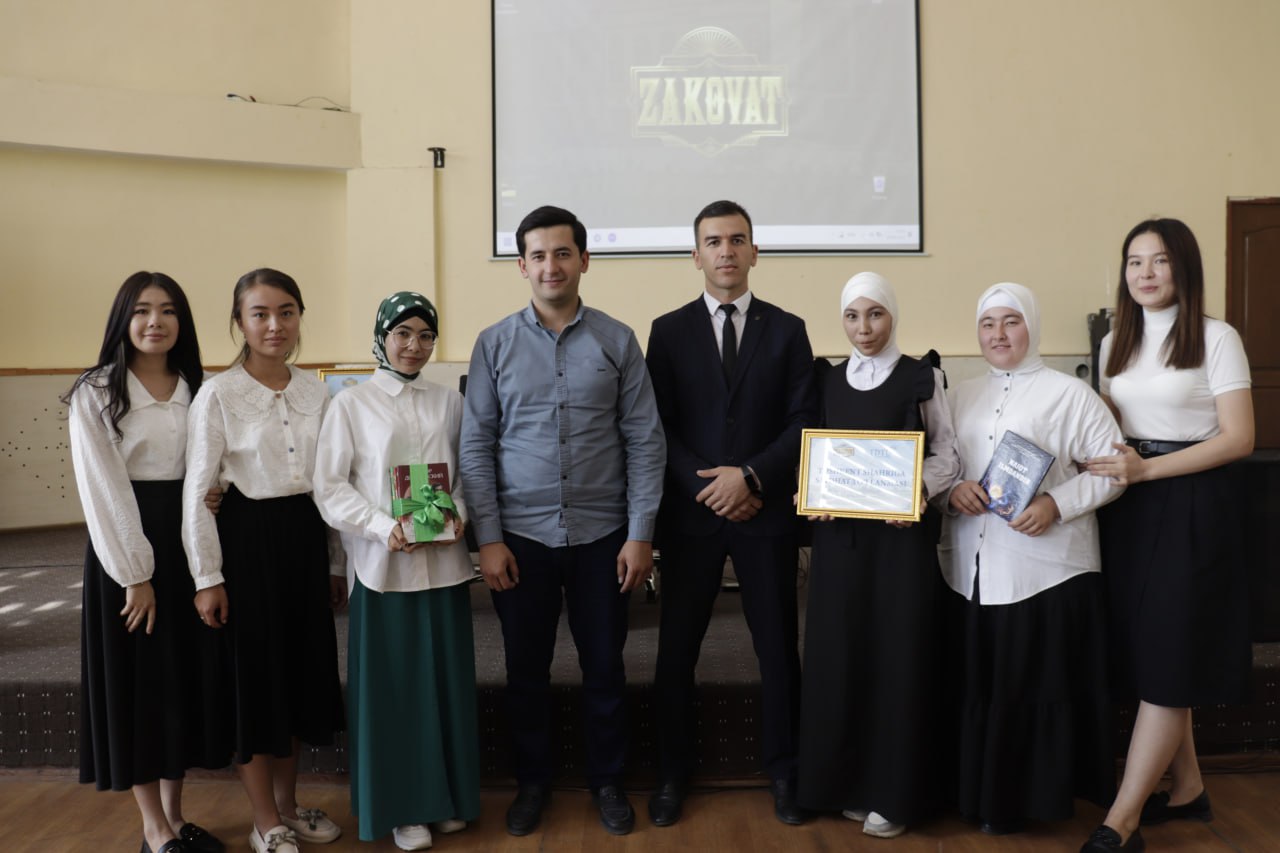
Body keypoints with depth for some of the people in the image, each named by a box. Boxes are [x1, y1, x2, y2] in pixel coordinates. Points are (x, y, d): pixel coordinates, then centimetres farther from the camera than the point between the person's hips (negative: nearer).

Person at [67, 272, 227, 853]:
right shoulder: (96, 393, -5)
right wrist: (135, 575, -13)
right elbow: (102, 492, -10)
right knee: (137, 682, 3)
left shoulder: (196, 391, 9)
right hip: (125, 546, -5)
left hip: (187, 543, 5)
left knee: (187, 677, 9)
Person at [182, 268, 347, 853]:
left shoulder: (316, 391, 5)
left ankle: (288, 806, 32)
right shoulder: (218, 395, -9)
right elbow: (196, 491, -8)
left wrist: (336, 563, 11)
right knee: (253, 677, 5)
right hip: (247, 540, -5)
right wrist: (207, 578, -11)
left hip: (305, 538, 5)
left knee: (300, 670, 13)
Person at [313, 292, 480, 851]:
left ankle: (448, 797, 26)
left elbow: (467, 472, 11)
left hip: (443, 562, 3)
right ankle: (403, 806, 19)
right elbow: (329, 488, -4)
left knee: (446, 680, 9)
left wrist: (457, 514, -8)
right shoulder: (350, 404, -1)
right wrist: (384, 528, -16)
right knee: (393, 684, 4)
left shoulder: (449, 402, 6)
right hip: (382, 565, -2)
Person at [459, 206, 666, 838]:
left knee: (604, 667, 11)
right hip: (521, 536, 1)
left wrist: (640, 534, -6)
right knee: (526, 669, 12)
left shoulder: (618, 341, -1)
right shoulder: (494, 345, 0)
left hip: (602, 536, 0)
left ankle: (607, 781, 30)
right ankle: (532, 781, 32)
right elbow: (476, 446, 0)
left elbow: (645, 442, -1)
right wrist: (488, 538, -5)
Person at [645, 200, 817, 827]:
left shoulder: (786, 330, 6)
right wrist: (707, 486, -12)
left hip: (766, 513, 0)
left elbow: (804, 421, -1)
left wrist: (751, 477, -14)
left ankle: (783, 770, 24)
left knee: (779, 648, 8)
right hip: (689, 514, 0)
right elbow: (657, 426, 0)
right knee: (677, 650, 7)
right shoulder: (669, 331, 5)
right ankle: (673, 773, 23)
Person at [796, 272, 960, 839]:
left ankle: (894, 791, 12)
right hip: (840, 534, 3)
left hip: (902, 532, -3)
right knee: (839, 656, 5)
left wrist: (917, 491, -18)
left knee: (898, 656, 1)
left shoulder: (921, 378, 0)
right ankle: (849, 782, 19)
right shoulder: (829, 382, 11)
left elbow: (946, 454, 0)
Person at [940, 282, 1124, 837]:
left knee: (1040, 686, 2)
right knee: (979, 685, 8)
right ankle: (984, 794, 22)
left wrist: (1056, 504, -17)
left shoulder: (1068, 394, -1)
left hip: (1045, 572, -4)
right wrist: (952, 488, -8)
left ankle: (1038, 797, 18)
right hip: (972, 571, 4)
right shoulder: (962, 396, 14)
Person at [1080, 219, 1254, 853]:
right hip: (1129, 508, 6)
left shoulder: (1216, 338, -5)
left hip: (1191, 506, -6)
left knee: (1167, 663, -5)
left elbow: (1239, 438, -10)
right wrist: (1111, 467, -5)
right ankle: (1187, 788, 27)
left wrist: (1147, 469, -18)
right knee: (1144, 654, 10)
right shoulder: (1116, 343, 12)